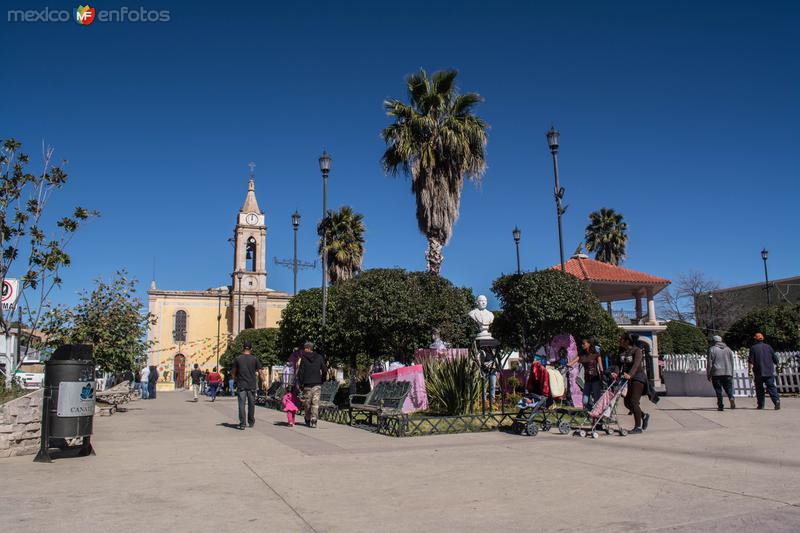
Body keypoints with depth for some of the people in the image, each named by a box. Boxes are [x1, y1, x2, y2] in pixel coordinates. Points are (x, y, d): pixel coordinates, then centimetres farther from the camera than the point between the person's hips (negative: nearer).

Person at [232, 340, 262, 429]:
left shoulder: (237, 359, -1)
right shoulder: (255, 359, -2)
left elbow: (233, 372, 4)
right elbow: (260, 372, -1)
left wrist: (235, 379, 21)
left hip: (241, 385, -1)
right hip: (252, 385, 1)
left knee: (241, 404, -1)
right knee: (251, 404, 13)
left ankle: (242, 423, -8)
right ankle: (251, 422, 25)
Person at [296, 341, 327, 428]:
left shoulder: (304, 358, -3)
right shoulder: (319, 357, 4)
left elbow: (300, 372, -4)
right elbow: (325, 370, 3)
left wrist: (301, 383, 4)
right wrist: (322, 380, 15)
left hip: (307, 385, -1)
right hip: (317, 384, 1)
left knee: (307, 403, 11)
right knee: (315, 403, 0)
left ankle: (308, 420, 21)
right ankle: (313, 421, -9)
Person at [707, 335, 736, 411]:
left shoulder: (712, 349, -1)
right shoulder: (728, 349, 12)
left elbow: (709, 363, -3)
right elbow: (732, 362, 14)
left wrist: (708, 375, 2)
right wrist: (732, 373, 19)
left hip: (716, 373, -3)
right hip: (727, 373, 3)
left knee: (718, 390, 1)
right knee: (728, 388, 7)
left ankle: (720, 406, -2)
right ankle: (731, 398, -22)